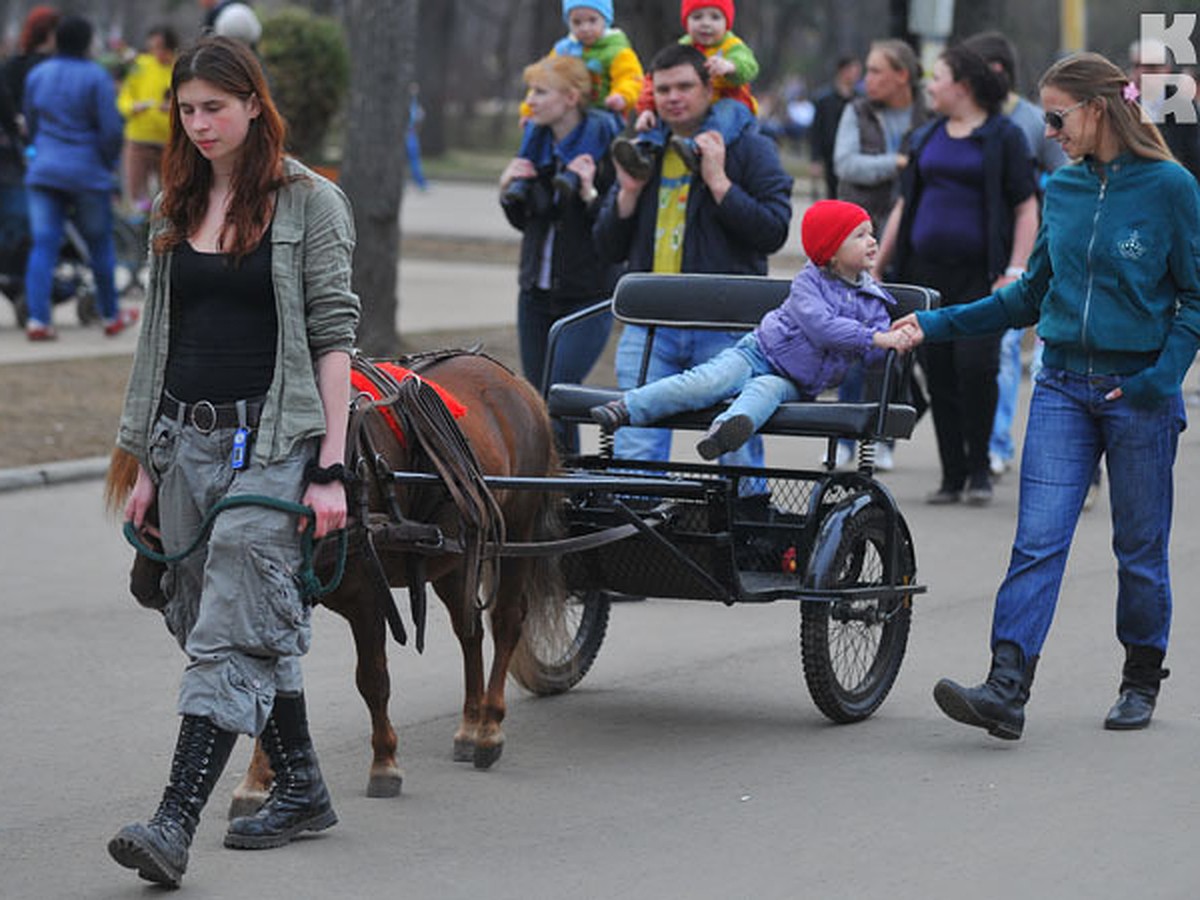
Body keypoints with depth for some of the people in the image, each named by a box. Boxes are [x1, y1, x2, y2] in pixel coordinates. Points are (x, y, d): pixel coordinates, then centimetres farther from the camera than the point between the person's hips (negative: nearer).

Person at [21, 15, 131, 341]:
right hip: (88, 174, -4)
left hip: (43, 172, 4)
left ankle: (37, 319, -12)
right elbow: (111, 130, -13)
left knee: (43, 244, 0)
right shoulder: (96, 77, -10)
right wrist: (108, 166, 4)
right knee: (100, 244, 11)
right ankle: (111, 316, 23)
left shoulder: (37, 75, 7)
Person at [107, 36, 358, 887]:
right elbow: (160, 339, 16)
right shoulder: (177, 209, 12)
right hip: (185, 440, 7)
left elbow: (333, 337, -7)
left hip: (270, 438, -6)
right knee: (242, 630, 12)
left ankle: (175, 825, -20)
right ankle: (301, 789, 26)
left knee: (231, 639, -12)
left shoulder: (309, 202, -4)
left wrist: (330, 469, -13)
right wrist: (146, 464, 14)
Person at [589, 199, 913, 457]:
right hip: (759, 353, -1)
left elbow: (873, 356, -1)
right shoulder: (807, 282, -7)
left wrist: (896, 342, -25)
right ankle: (628, 407, -28)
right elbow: (821, 326, -24)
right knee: (710, 381, -26)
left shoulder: (872, 300, 7)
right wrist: (875, 338, -30)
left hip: (794, 383, 1)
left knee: (767, 389, -34)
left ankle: (725, 430, -65)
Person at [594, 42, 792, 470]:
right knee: (635, 453, -3)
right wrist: (629, 191, 1)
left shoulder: (750, 150, 3)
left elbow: (773, 232, -10)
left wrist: (718, 181, -13)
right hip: (648, 327, 4)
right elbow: (609, 249, 16)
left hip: (726, 327, -3)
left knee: (738, 454, 1)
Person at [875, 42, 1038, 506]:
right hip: (928, 271, 5)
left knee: (975, 362, -15)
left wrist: (1015, 271, -12)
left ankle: (979, 467, 2)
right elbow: (904, 205, 20)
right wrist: (876, 267, 15)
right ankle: (952, 474, 10)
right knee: (938, 371, 3)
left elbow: (1026, 209, -3)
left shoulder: (1004, 136, 0)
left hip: (979, 274, -5)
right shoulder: (927, 137, 16)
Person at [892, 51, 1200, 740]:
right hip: (1063, 387, 4)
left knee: (1140, 547, 8)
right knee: (1037, 541, -8)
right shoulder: (1063, 189, 8)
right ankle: (1007, 690, -16)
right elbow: (1034, 293, 17)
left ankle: (1142, 680, 26)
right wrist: (940, 324, 11)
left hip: (1139, 392, -4)